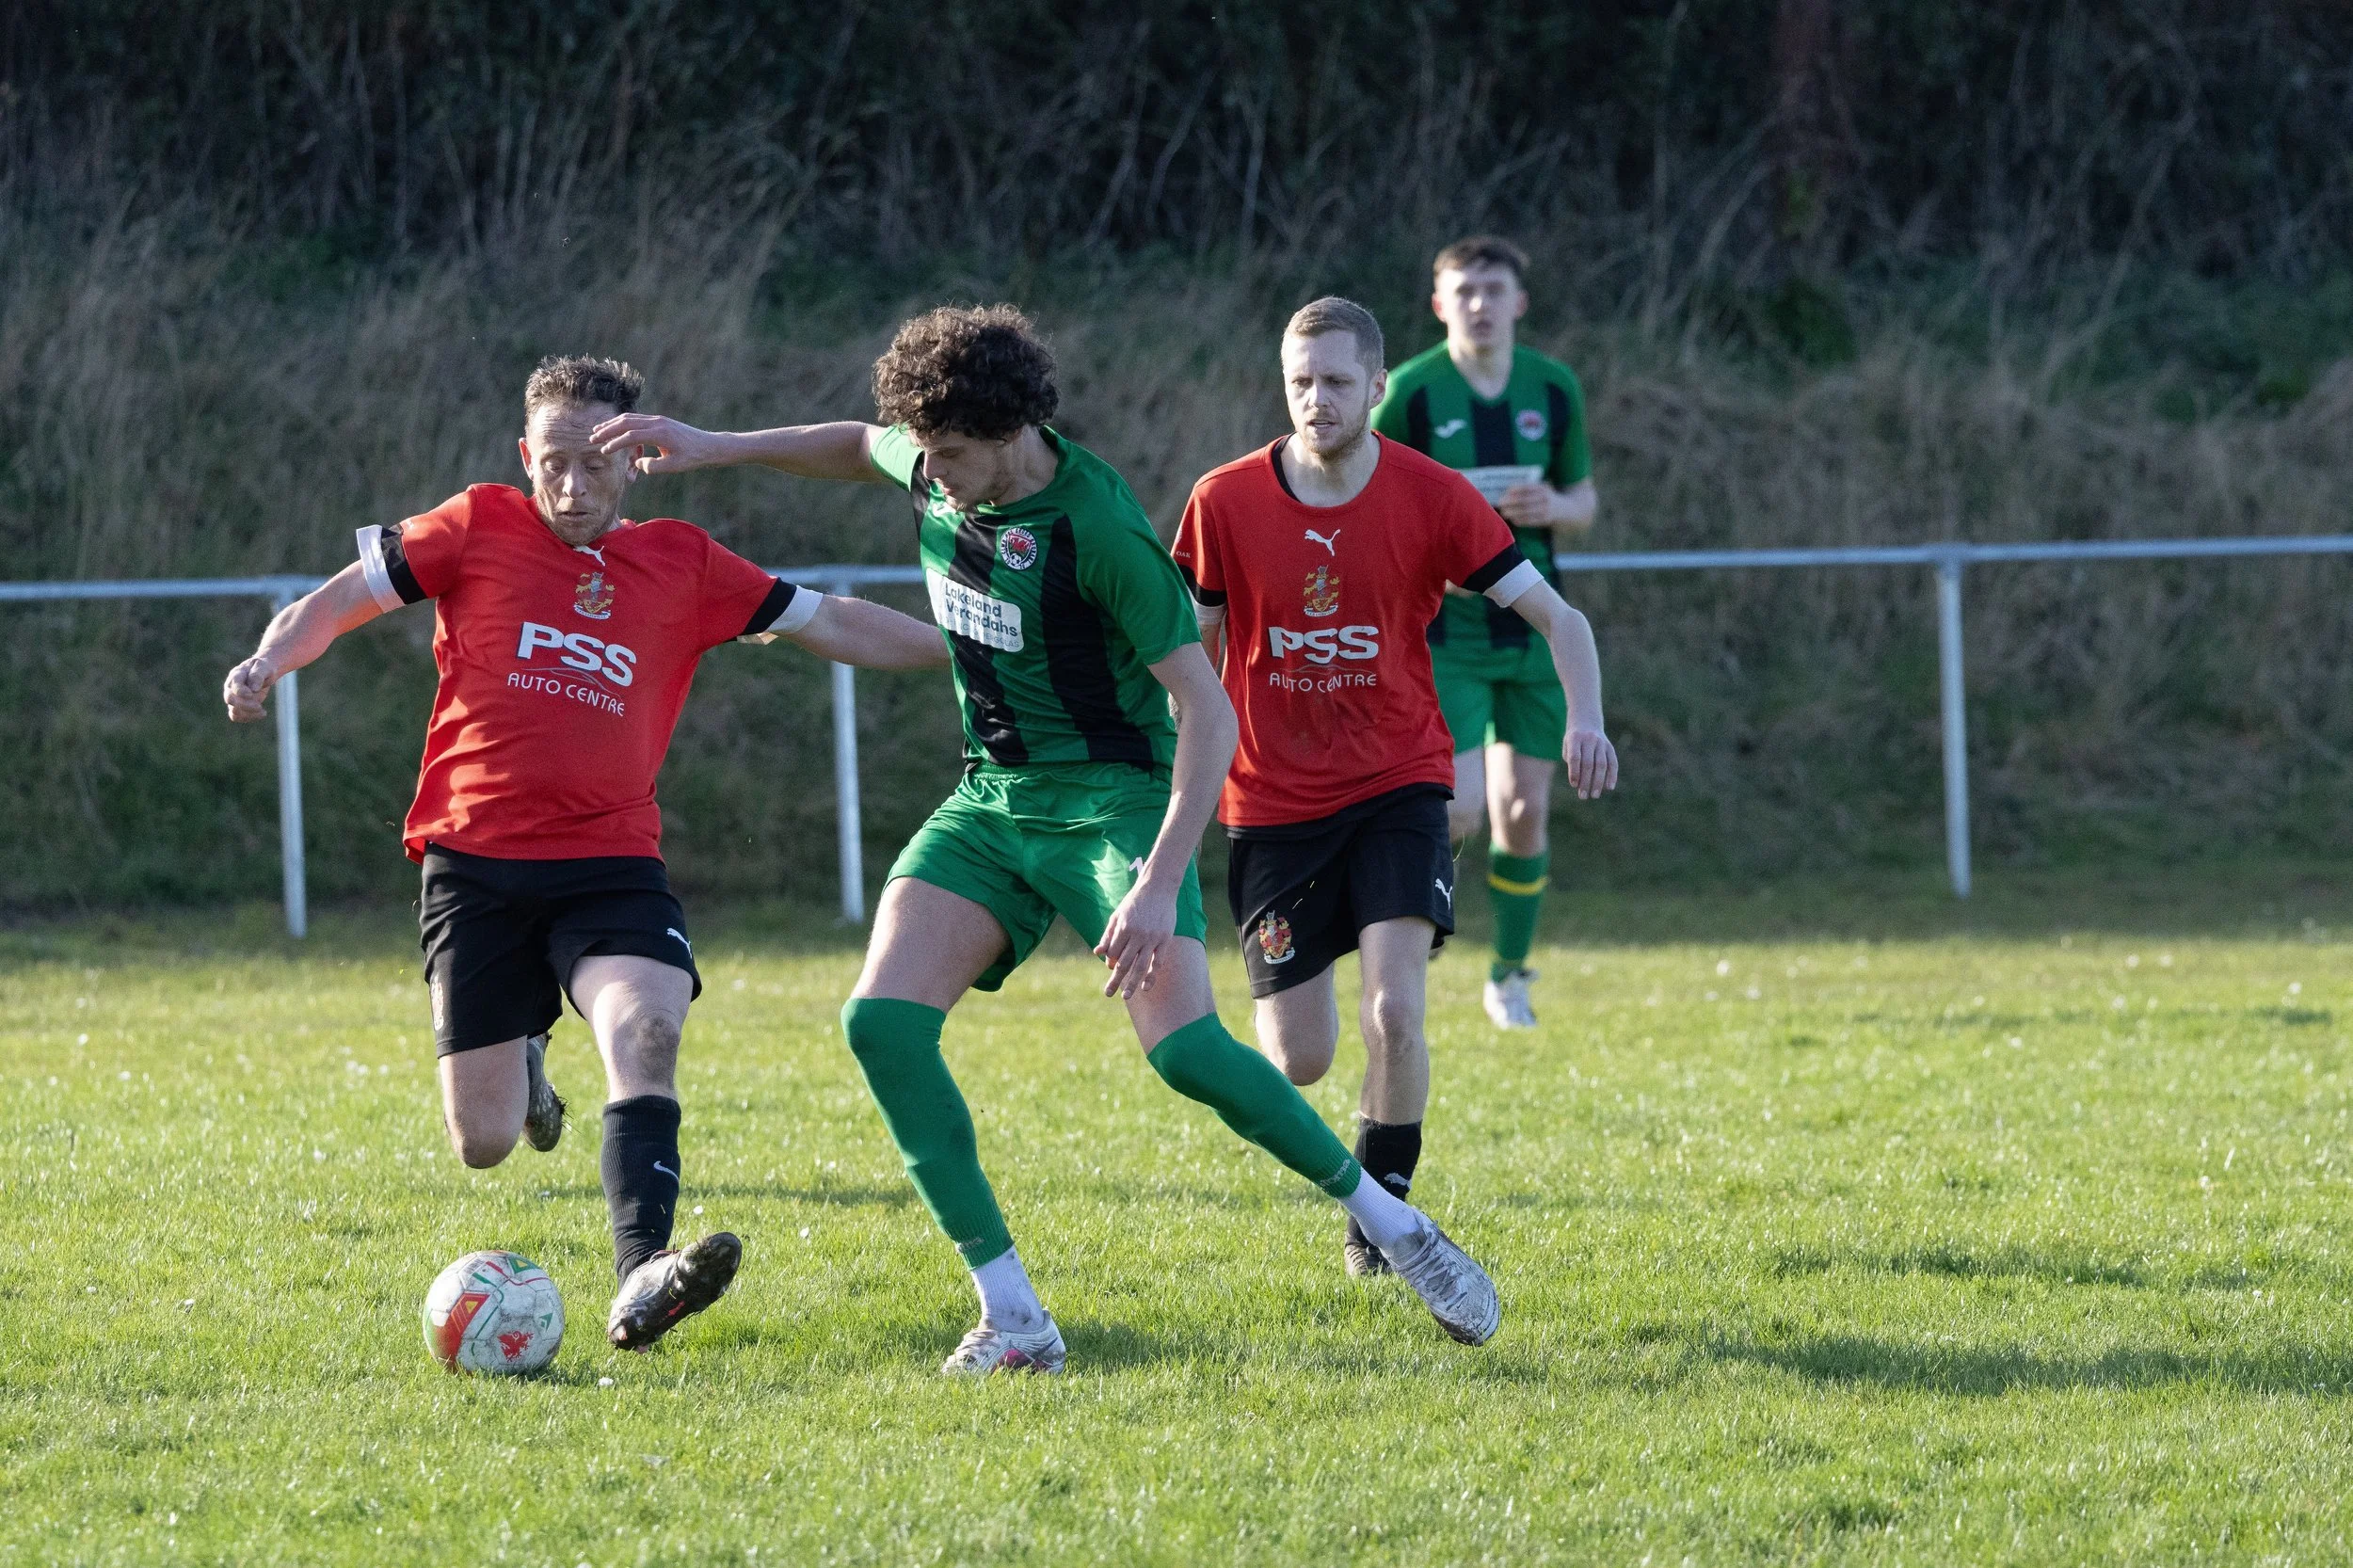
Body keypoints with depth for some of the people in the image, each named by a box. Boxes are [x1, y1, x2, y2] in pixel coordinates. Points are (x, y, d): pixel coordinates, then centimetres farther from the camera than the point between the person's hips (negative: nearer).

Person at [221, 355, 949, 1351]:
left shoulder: (681, 565, 9)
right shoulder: (480, 530, 4)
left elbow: (832, 625, 13)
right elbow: (342, 599, 8)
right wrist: (269, 662, -11)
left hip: (611, 865, 1)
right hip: (477, 864, -1)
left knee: (647, 1028, -30)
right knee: (483, 1144, 0)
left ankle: (642, 1283, -39)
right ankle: (519, 1062, 39)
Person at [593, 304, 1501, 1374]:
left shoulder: (1098, 529, -24)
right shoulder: (937, 468, -4)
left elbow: (1207, 712, -24)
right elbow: (858, 448, 24)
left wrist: (1161, 885, -32)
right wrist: (714, 447, 15)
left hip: (1113, 795, -7)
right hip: (991, 798, 7)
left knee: (1183, 1047, -24)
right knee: (882, 1019, -13)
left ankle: (1398, 1230, -4)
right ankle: (1013, 1317, -10)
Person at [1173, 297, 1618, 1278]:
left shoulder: (1430, 497, -9)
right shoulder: (1225, 502, -8)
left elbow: (1556, 617, -9)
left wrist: (1585, 720, -26)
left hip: (1396, 785, -1)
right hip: (1272, 801, 1)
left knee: (1395, 1014, -19)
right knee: (1299, 1061, -1)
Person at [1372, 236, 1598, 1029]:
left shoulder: (1554, 388, 4)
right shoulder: (1409, 392, -8)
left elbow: (1584, 501, 14)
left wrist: (1554, 507, -10)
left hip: (1530, 628, 4)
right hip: (1443, 632, -4)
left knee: (1523, 814, 3)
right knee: (1459, 811, -15)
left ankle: (1510, 974, 23)